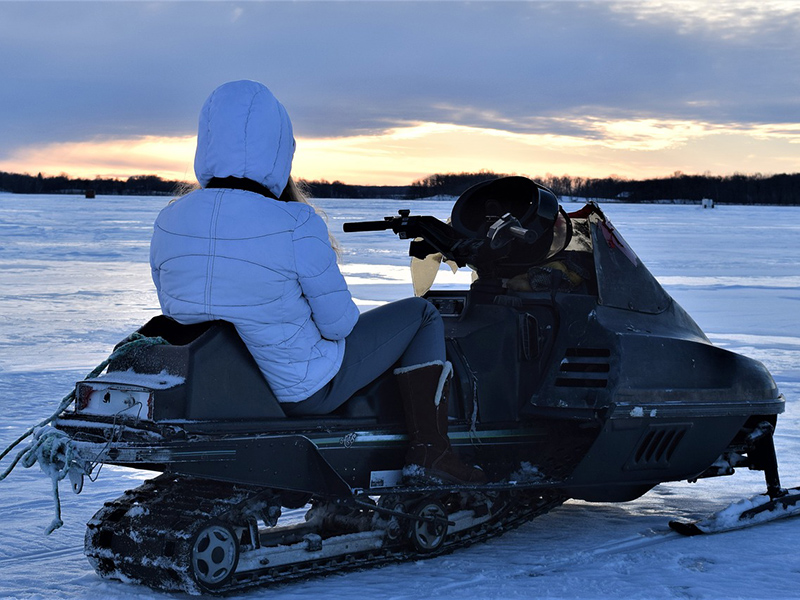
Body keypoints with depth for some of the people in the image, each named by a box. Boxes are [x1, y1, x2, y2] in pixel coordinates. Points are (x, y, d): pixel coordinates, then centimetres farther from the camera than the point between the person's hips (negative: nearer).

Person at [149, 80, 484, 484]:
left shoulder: (167, 222, -9)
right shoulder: (297, 226, -26)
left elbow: (175, 311, 5)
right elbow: (337, 322, -17)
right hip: (302, 389, -6)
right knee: (421, 315, 13)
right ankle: (428, 452, 10)